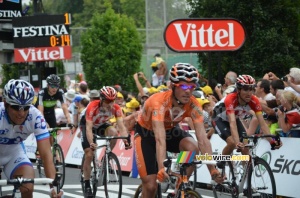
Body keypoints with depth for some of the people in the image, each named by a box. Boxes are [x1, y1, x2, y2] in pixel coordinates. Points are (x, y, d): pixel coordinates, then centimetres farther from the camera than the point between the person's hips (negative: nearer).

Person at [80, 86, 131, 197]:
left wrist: (126, 140, -50)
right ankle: (87, 186, -1)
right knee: (89, 155, -12)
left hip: (102, 125, 3)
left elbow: (121, 126, -32)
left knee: (114, 133, -30)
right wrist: (91, 143, -57)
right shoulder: (92, 107, -37)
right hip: (87, 125, -3)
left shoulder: (116, 108, -27)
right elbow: (89, 128, -42)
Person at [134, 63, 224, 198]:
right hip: (146, 133, -3)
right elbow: (160, 138, -47)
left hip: (170, 130, 4)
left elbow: (202, 139, -30)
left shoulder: (193, 105, -25)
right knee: (150, 186, -13)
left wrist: (212, 170, -40)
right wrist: (162, 168, -60)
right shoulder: (159, 102, -37)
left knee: (193, 149, -28)